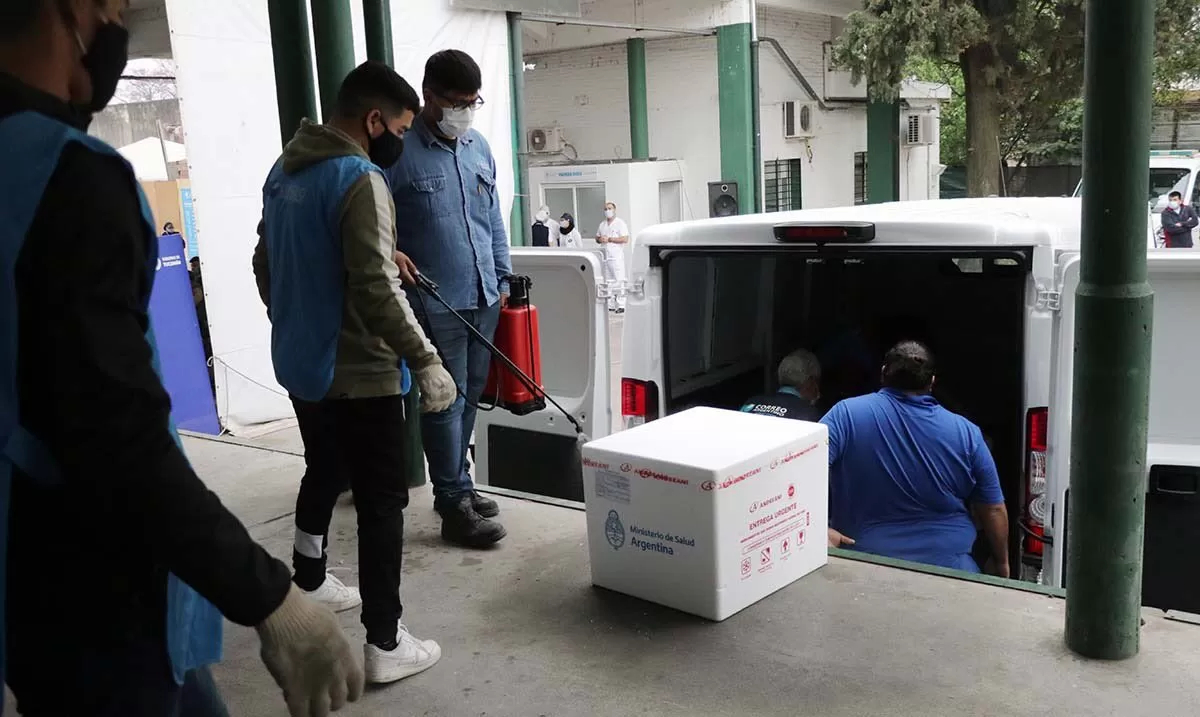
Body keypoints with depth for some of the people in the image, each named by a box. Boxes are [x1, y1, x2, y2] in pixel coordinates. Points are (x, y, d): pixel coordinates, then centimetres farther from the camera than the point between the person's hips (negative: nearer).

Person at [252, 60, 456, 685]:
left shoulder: (284, 171, 9)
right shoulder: (360, 180, -19)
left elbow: (266, 264, 17)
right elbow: (376, 289, -25)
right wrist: (426, 361, -20)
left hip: (300, 364, 9)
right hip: (357, 374, -9)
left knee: (323, 474, 27)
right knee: (382, 502, -1)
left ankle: (308, 584, 44)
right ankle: (385, 645, 5)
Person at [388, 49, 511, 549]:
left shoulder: (479, 148, 12)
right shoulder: (399, 150, -9)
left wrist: (503, 277, 16)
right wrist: (389, 252, -26)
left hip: (484, 298, 7)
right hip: (435, 302, -7)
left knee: (469, 397, 15)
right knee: (446, 401, -2)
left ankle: (454, 484, 29)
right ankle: (455, 505, 6)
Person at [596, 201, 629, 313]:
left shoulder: (620, 223, -2)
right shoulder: (602, 224, 18)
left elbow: (625, 239, -11)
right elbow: (597, 238, 24)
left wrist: (609, 239, -14)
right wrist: (600, 239, -1)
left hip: (616, 256, -6)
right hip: (605, 256, 6)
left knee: (619, 281, -9)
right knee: (607, 281, 6)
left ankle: (621, 305, -9)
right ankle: (610, 305, 9)